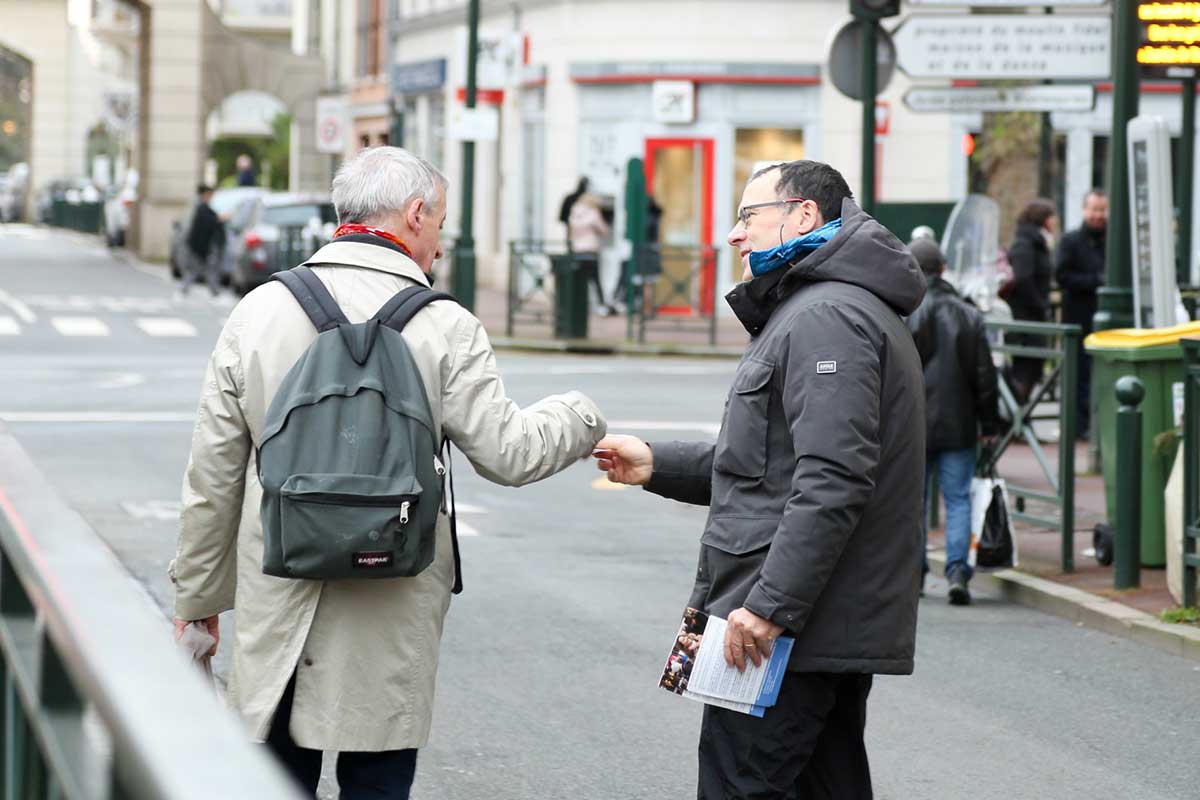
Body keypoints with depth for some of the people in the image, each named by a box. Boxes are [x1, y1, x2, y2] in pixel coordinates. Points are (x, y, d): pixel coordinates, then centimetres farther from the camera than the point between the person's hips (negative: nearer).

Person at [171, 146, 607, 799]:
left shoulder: (259, 310, 2)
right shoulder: (445, 329, -7)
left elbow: (212, 475, 5)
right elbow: (507, 453, -2)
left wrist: (198, 593, 15)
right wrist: (580, 417, 18)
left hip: (277, 619, 2)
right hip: (387, 629, -2)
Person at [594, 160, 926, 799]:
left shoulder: (827, 317, -14)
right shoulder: (837, 308, 22)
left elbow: (831, 480, -24)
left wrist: (770, 605, -26)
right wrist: (658, 464, 16)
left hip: (785, 631, -11)